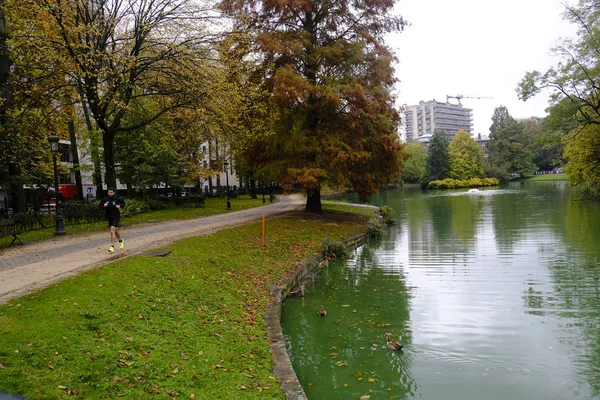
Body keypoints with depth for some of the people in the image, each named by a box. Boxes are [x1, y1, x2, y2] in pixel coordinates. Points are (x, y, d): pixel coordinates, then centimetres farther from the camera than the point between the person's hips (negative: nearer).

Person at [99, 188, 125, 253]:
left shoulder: (117, 199, -7)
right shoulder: (105, 199, -2)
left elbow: (123, 203, 8)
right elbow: (100, 206, 5)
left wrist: (120, 206, -12)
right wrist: (104, 206, -16)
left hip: (116, 216, -4)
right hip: (109, 217, 4)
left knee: (112, 231, -16)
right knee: (116, 231, 18)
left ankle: (112, 247, -13)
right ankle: (120, 241, 46)